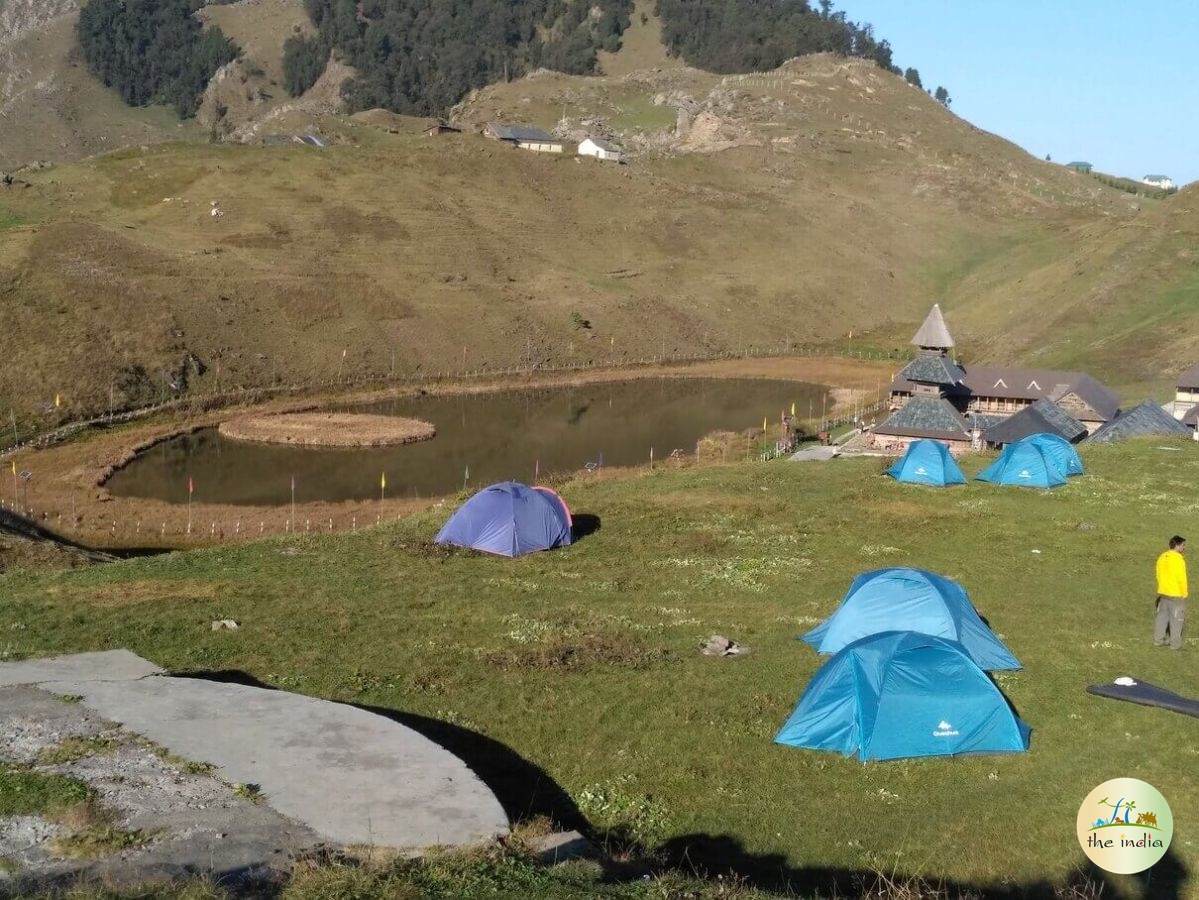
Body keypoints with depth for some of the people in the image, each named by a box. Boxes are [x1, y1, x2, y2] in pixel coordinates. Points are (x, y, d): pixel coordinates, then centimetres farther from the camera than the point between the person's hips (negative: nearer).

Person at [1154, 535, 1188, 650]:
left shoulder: (1162, 557, 4)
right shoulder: (1178, 559, -19)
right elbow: (1181, 579, -18)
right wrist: (1184, 594, -8)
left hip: (1163, 593, 7)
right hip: (1176, 595, -7)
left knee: (1162, 616, 15)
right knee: (1176, 619, 3)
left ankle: (1158, 640, 21)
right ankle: (1175, 644, 9)